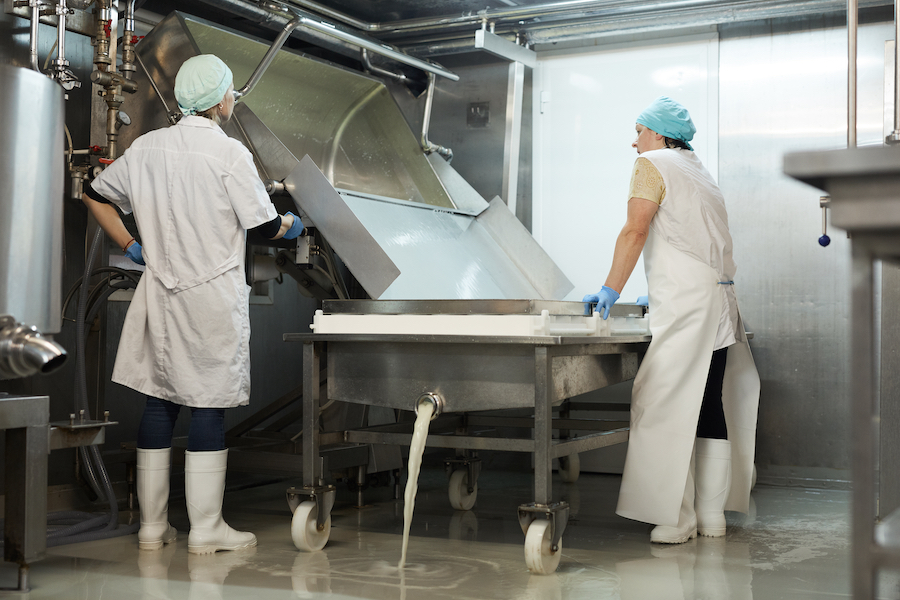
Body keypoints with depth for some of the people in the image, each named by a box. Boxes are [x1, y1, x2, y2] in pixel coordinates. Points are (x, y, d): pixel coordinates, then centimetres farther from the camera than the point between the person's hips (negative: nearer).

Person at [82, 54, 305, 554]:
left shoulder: (147, 147, 7)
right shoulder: (229, 152, -11)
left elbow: (94, 195, 16)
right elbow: (266, 226, -8)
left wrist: (130, 246, 20)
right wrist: (292, 224, 13)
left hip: (160, 290, 6)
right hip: (213, 295, -6)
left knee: (158, 400, 10)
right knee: (209, 403, 1)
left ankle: (152, 526, 18)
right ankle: (206, 529, 8)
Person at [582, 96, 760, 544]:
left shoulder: (652, 164, 0)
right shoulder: (701, 173, 25)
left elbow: (635, 231, -10)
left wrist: (611, 289, -8)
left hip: (685, 309, -9)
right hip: (720, 303, 9)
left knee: (668, 410, -6)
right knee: (711, 409, 9)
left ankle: (677, 519, -5)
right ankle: (712, 516, 13)